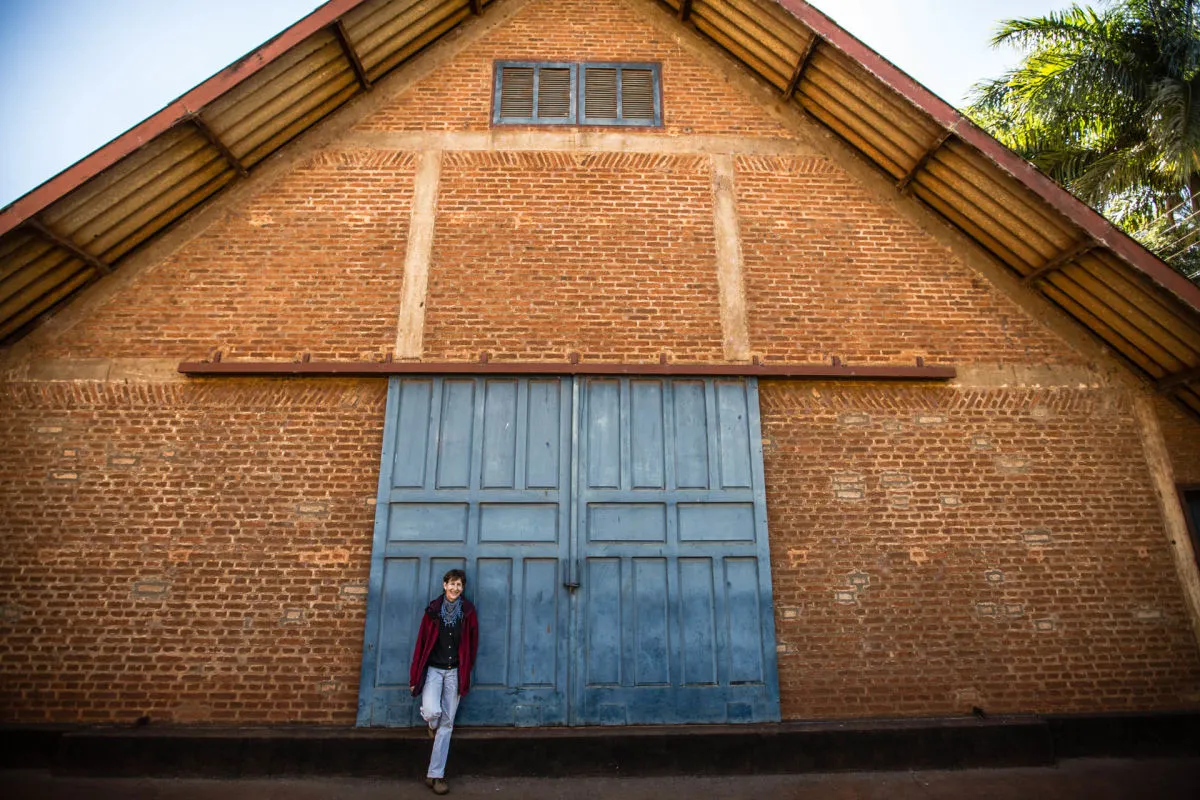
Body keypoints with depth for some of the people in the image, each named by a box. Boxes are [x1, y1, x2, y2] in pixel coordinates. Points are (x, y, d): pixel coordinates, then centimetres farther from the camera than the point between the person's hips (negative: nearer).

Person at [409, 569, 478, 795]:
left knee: (447, 723, 4)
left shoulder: (468, 611, 0)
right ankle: (433, 725, 17)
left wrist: (466, 671, 6)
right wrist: (415, 677, -3)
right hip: (433, 669, -1)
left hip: (454, 672, 1)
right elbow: (421, 643, -2)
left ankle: (435, 775, 14)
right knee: (432, 712, -22)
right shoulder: (433, 610, -3)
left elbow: (472, 643, 6)